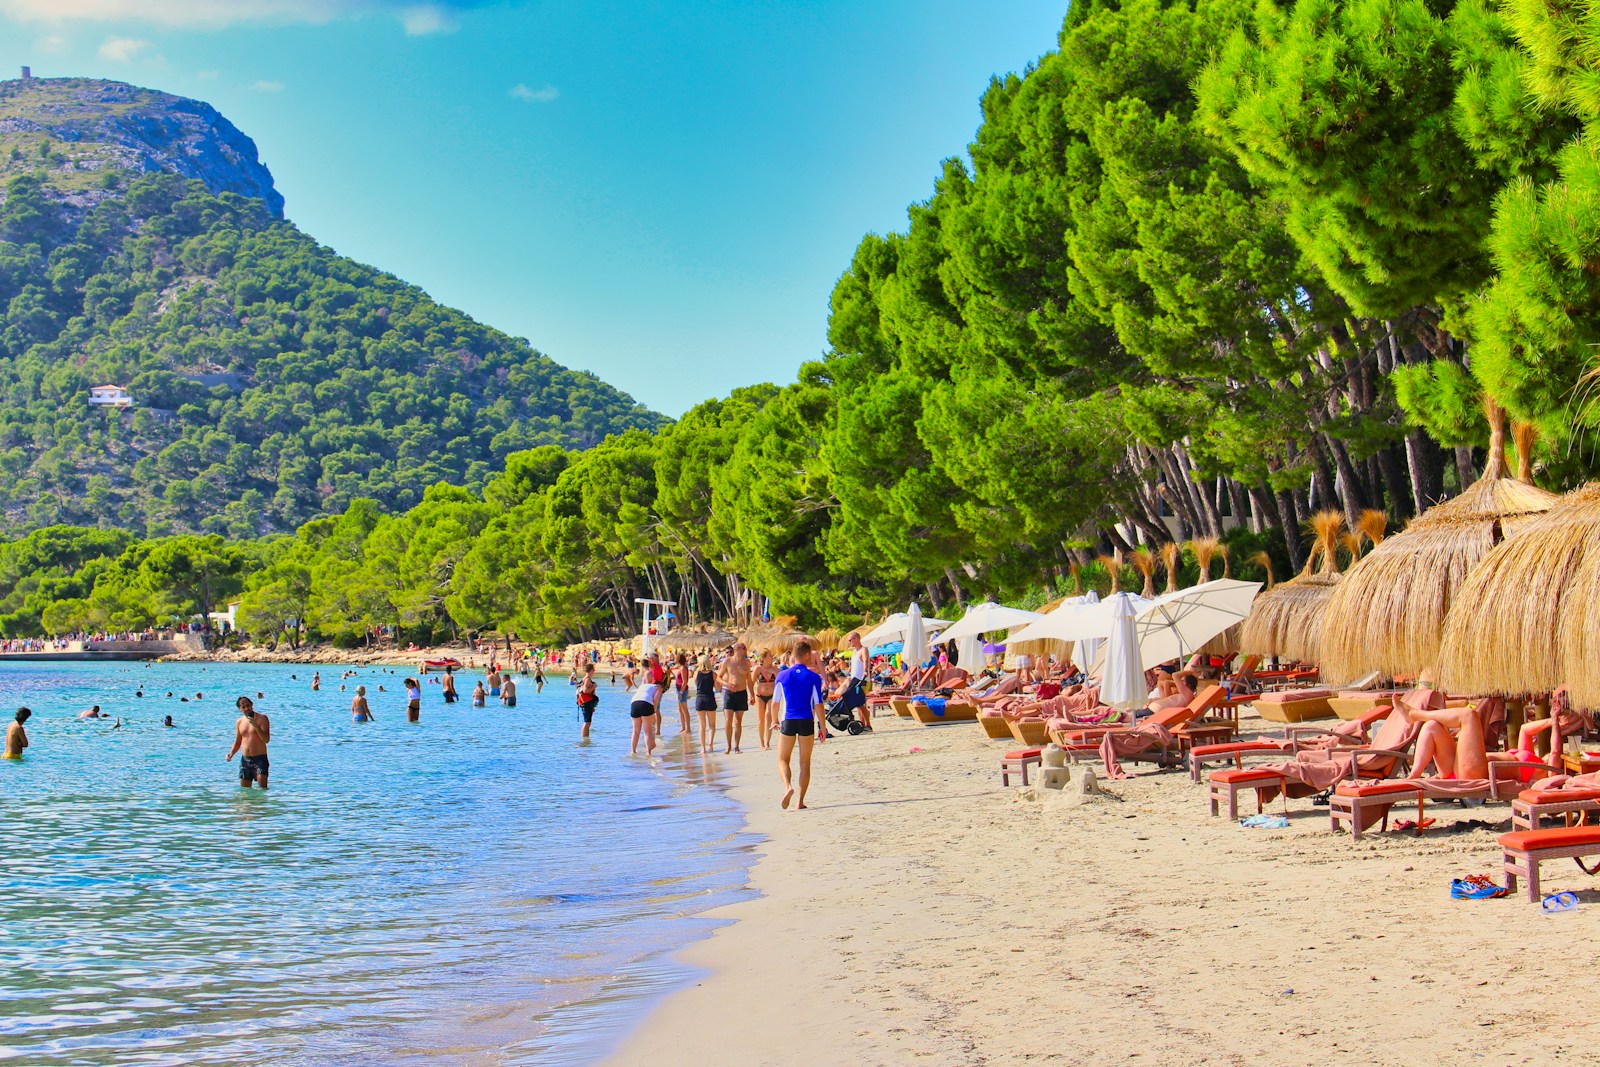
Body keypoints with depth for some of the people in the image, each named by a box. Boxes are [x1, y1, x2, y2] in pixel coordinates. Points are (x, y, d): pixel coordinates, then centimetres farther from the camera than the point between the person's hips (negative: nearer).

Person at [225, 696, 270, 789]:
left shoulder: (262, 718, -3)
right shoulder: (239, 722, 12)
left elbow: (266, 739, -12)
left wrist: (255, 726, -23)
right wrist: (231, 753, 2)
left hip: (260, 758, -5)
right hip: (245, 759, 5)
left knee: (262, 788, -19)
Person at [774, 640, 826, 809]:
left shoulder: (782, 676, 3)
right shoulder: (813, 677, -3)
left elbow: (776, 702, 6)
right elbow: (818, 705, -5)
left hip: (788, 721, 1)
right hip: (807, 722, -1)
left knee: (783, 759, 10)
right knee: (805, 762, 9)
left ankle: (788, 786, -19)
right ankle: (800, 802, 6)